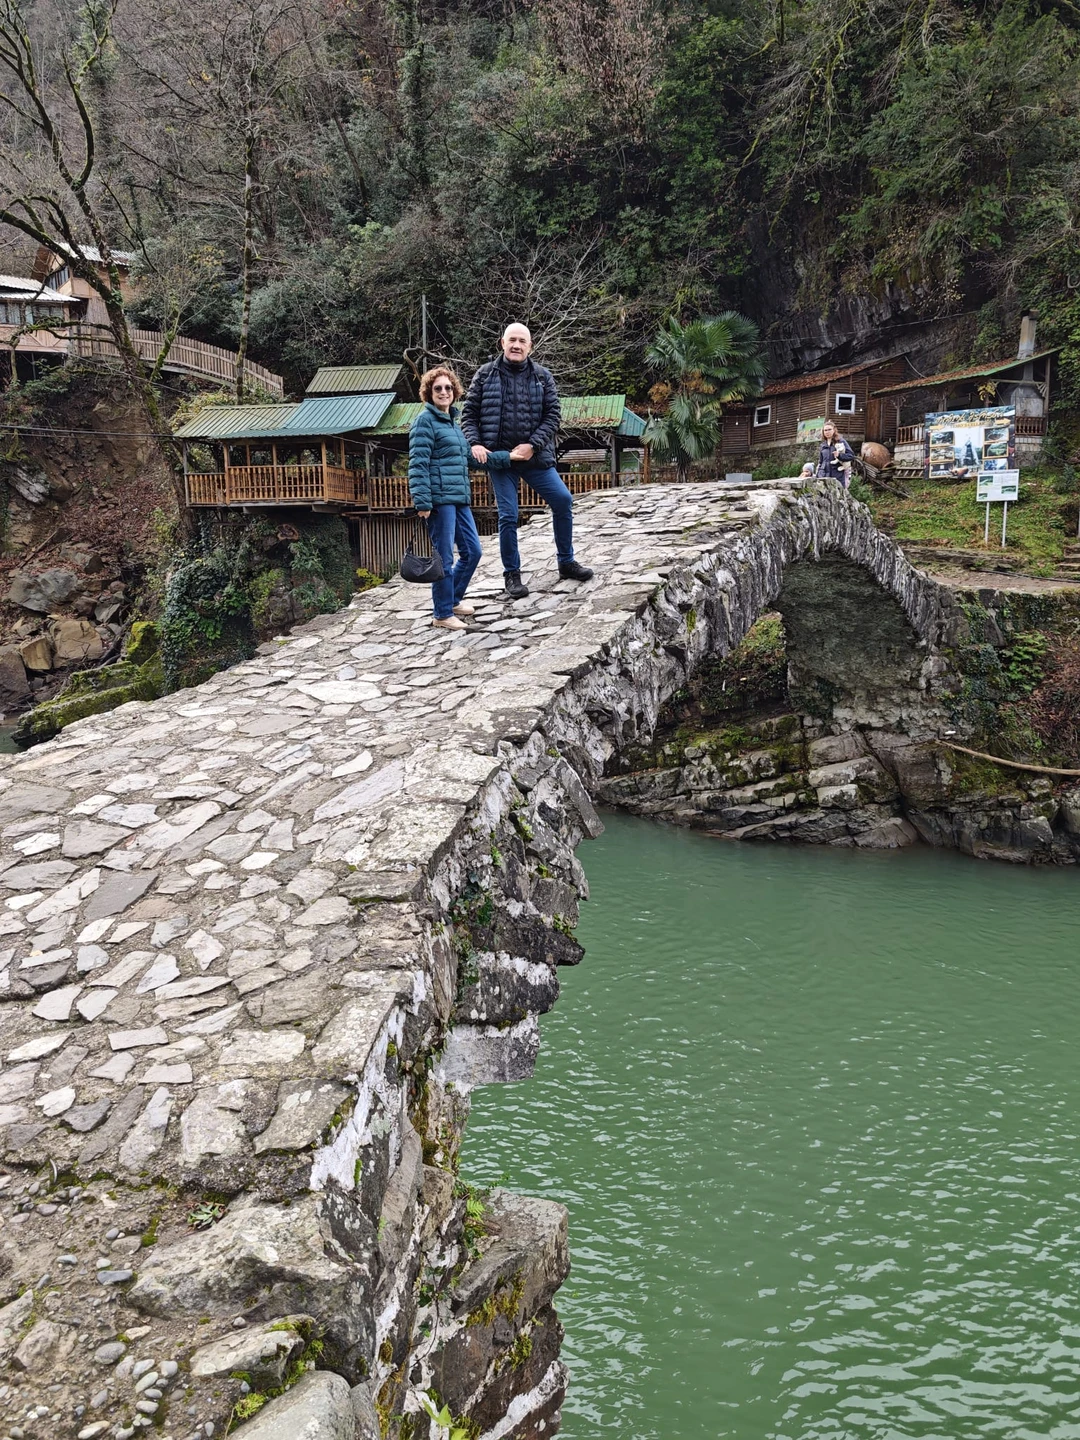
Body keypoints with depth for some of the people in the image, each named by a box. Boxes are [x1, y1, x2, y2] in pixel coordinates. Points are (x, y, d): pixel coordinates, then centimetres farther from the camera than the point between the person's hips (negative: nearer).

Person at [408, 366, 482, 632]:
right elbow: (418, 464, -15)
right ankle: (443, 614, 7)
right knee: (444, 558, -3)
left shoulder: (453, 421, 17)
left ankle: (454, 600, 29)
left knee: (472, 551, 12)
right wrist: (422, 502, -21)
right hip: (439, 499, -9)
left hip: (459, 498, 9)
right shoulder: (425, 421, -8)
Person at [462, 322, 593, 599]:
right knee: (508, 516, -2)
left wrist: (533, 445, -13)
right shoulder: (485, 375, 2)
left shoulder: (543, 376, 4)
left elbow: (553, 414, 0)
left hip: (535, 456, 2)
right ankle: (512, 575, 12)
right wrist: (475, 443, -12)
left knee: (563, 500, -4)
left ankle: (566, 562, 15)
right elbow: (469, 413, 4)